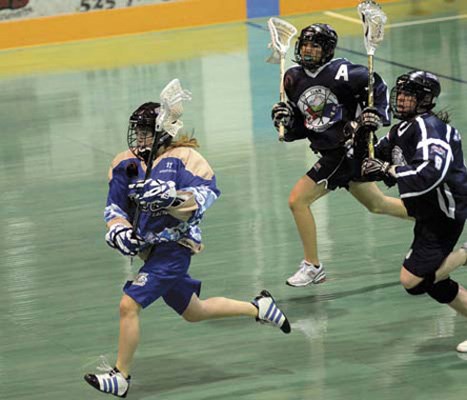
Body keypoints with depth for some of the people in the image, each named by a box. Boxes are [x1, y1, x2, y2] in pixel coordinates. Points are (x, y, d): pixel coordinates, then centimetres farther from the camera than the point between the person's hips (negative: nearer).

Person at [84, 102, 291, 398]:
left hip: (173, 248, -8)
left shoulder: (183, 157, -9)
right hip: (150, 248, 8)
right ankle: (259, 307, 39)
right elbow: (115, 207, 9)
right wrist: (119, 230, -11)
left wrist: (173, 195, -35)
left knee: (129, 305, -17)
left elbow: (208, 191, -19)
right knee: (194, 312, 21)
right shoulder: (126, 164, 9)